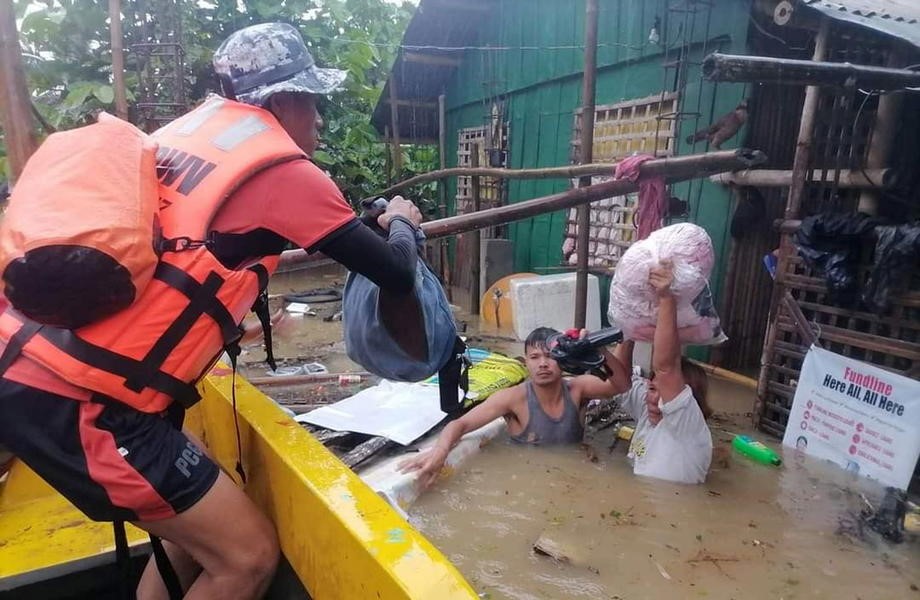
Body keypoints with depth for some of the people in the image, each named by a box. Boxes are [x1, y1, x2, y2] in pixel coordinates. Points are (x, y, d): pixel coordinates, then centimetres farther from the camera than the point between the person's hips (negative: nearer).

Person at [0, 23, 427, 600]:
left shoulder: (195, 126, 14)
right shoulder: (283, 170, -8)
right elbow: (398, 276, -5)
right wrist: (401, 223, 17)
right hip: (75, 401, -9)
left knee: (197, 534, 21)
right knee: (247, 554, 1)